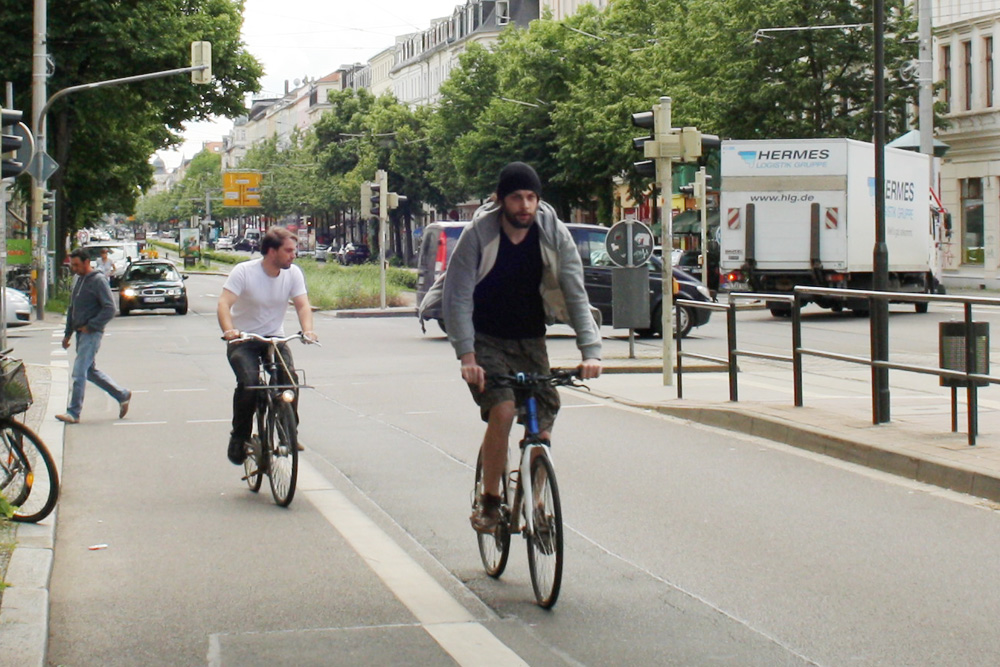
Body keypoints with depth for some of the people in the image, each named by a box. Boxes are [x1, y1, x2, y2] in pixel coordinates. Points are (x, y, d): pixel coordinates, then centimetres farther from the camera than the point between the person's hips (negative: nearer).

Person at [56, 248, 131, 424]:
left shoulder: (98, 281, -11)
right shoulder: (79, 280, 15)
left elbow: (109, 309, -17)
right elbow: (72, 309, 22)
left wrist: (90, 326, -18)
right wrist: (68, 334, 18)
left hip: (92, 333, -9)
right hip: (81, 332, 9)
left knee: (79, 371, -11)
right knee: (91, 371, 14)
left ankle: (74, 412, -8)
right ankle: (122, 395, 26)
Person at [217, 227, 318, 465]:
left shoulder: (293, 273, -4)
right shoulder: (244, 272, -16)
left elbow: (302, 305, -9)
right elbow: (224, 303, -24)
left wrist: (307, 330, -30)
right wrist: (228, 330, -43)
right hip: (243, 341, -3)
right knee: (248, 382, -26)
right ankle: (239, 437, -6)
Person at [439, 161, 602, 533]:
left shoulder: (554, 234, -11)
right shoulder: (479, 234, -17)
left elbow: (575, 294, -13)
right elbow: (457, 296, -17)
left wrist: (590, 350, -25)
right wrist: (467, 356, -27)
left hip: (530, 341, 3)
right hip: (486, 340, -3)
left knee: (542, 427, -4)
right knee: (502, 410, -25)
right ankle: (488, 502, -7)